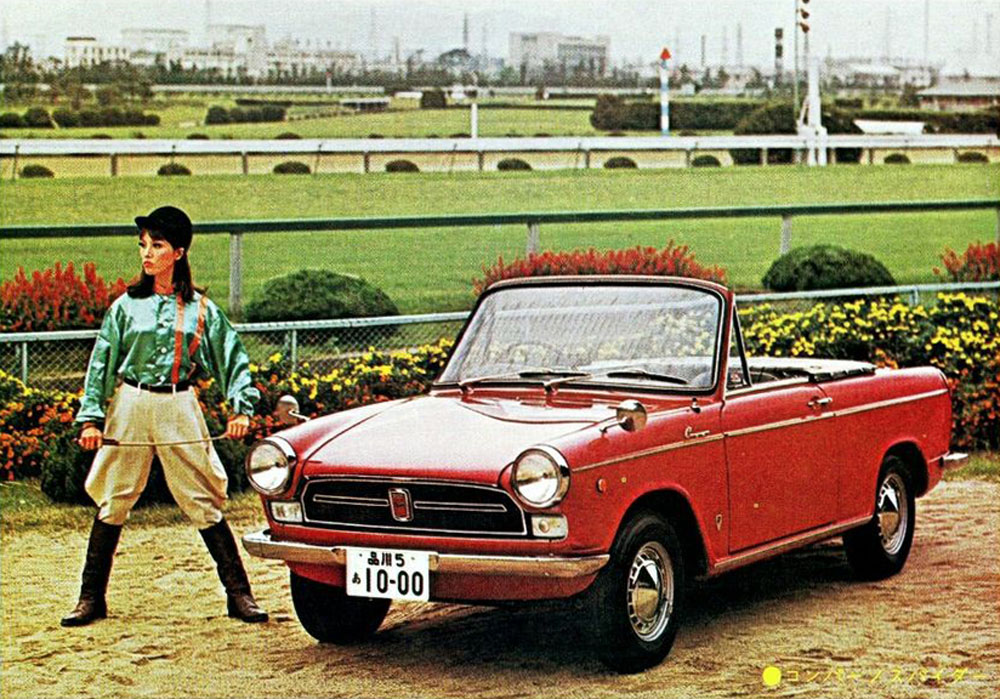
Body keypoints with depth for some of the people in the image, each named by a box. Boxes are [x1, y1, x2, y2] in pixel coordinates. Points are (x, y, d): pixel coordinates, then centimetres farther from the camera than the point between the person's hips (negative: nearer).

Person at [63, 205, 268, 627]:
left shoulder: (200, 309, 4)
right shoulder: (127, 305, 5)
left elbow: (233, 357, 7)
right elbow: (102, 363, 5)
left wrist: (242, 406, -5)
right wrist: (91, 418, -3)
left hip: (179, 408, -1)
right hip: (130, 406, 1)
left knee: (204, 504, -1)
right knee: (112, 505, 3)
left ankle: (239, 595, 5)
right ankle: (91, 599, 13)